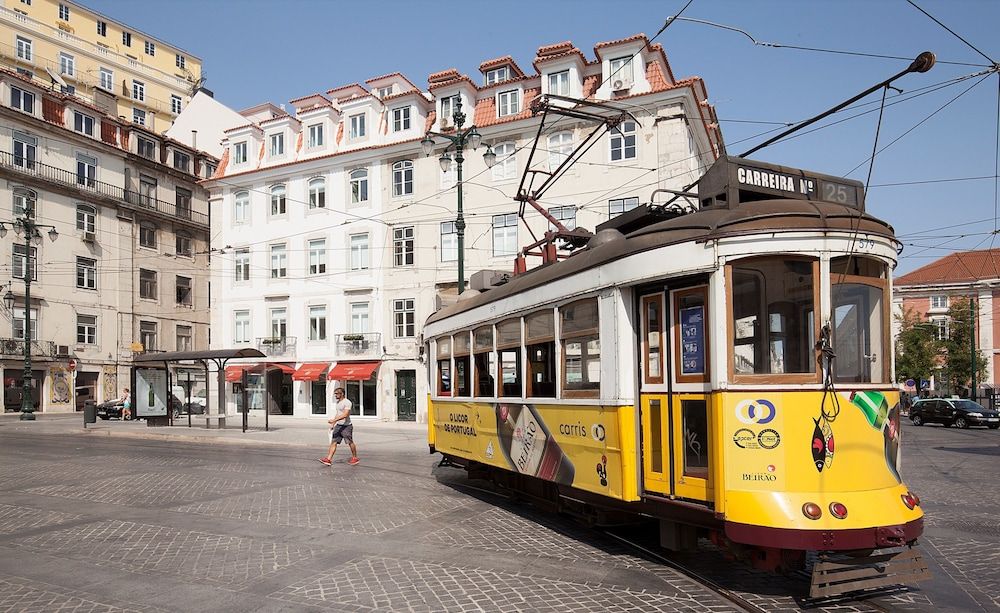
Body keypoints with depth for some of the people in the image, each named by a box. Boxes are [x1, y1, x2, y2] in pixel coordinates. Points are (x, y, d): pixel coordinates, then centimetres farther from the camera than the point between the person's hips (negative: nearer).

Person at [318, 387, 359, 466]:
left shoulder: (347, 402, -16)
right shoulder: (337, 402, 13)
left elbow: (345, 415, -27)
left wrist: (334, 420, -31)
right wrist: (333, 424, 20)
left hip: (346, 426, -8)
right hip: (338, 426, 8)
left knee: (350, 443, 3)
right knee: (333, 442, 0)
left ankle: (355, 458, 19)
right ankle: (328, 459, -3)